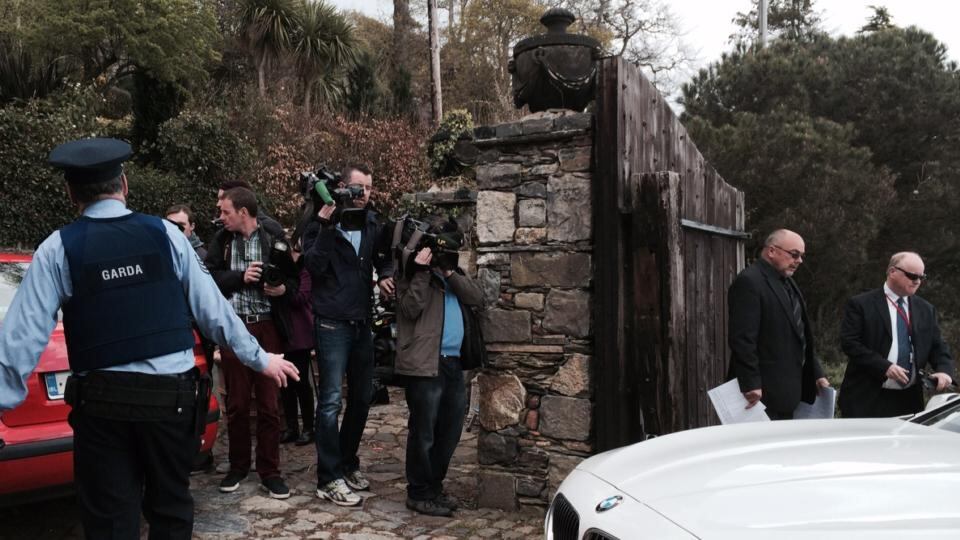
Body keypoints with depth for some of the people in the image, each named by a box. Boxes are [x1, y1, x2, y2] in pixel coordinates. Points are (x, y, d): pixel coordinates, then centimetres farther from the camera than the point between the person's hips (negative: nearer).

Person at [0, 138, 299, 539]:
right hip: (172, 395, 1)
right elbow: (212, 308, 1)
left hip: (102, 402, -1)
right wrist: (259, 359, 12)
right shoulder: (165, 233, -1)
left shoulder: (58, 249, -4)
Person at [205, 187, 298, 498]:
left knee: (269, 403, 4)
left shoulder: (274, 236, 0)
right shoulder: (222, 239, 7)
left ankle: (269, 471, 15)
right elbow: (210, 277, 0)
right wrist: (241, 277, -14)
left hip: (267, 326, -2)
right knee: (236, 403, 10)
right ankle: (238, 466, 26)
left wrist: (284, 288, -16)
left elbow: (293, 276, 5)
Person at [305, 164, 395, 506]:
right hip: (332, 322, -6)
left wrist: (386, 276, -1)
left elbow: (383, 259, 20)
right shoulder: (320, 221, -6)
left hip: (362, 322, 6)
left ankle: (348, 464, 30)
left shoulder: (372, 224, 9)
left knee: (363, 397, 13)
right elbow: (314, 266, -18)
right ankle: (329, 479, 5)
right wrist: (327, 227, -24)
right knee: (331, 400, -5)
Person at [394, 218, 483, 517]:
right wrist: (422, 272, -17)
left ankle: (435, 487, 28)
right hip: (426, 364, -7)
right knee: (424, 433, 0)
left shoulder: (453, 273, 20)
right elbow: (410, 309, -14)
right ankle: (419, 494, 12)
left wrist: (449, 272, -6)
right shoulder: (414, 270, 0)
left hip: (454, 363, 8)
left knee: (450, 431, 14)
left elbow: (477, 297, 3)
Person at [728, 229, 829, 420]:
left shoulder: (788, 282, 17)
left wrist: (816, 374, 18)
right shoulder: (749, 282, -14)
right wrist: (751, 385, -23)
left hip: (790, 388, 9)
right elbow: (742, 338, -21)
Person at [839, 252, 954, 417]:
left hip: (909, 401, 5)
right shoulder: (861, 305, -4)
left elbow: (938, 347, 15)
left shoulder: (926, 309, 13)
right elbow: (849, 343, -11)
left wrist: (944, 370, -7)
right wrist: (884, 367, -21)